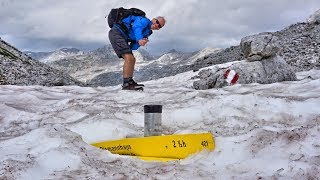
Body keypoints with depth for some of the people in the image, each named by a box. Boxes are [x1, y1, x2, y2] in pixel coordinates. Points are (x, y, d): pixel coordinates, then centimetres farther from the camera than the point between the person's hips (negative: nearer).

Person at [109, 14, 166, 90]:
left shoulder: (147, 32, 20)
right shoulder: (145, 20, -2)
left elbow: (133, 47, 11)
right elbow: (136, 28, -26)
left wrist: (142, 42, -9)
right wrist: (139, 39, -43)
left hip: (123, 38, 10)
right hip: (116, 33, -10)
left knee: (132, 60, 9)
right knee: (129, 58, -19)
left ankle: (130, 82, 10)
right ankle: (126, 84, -20)